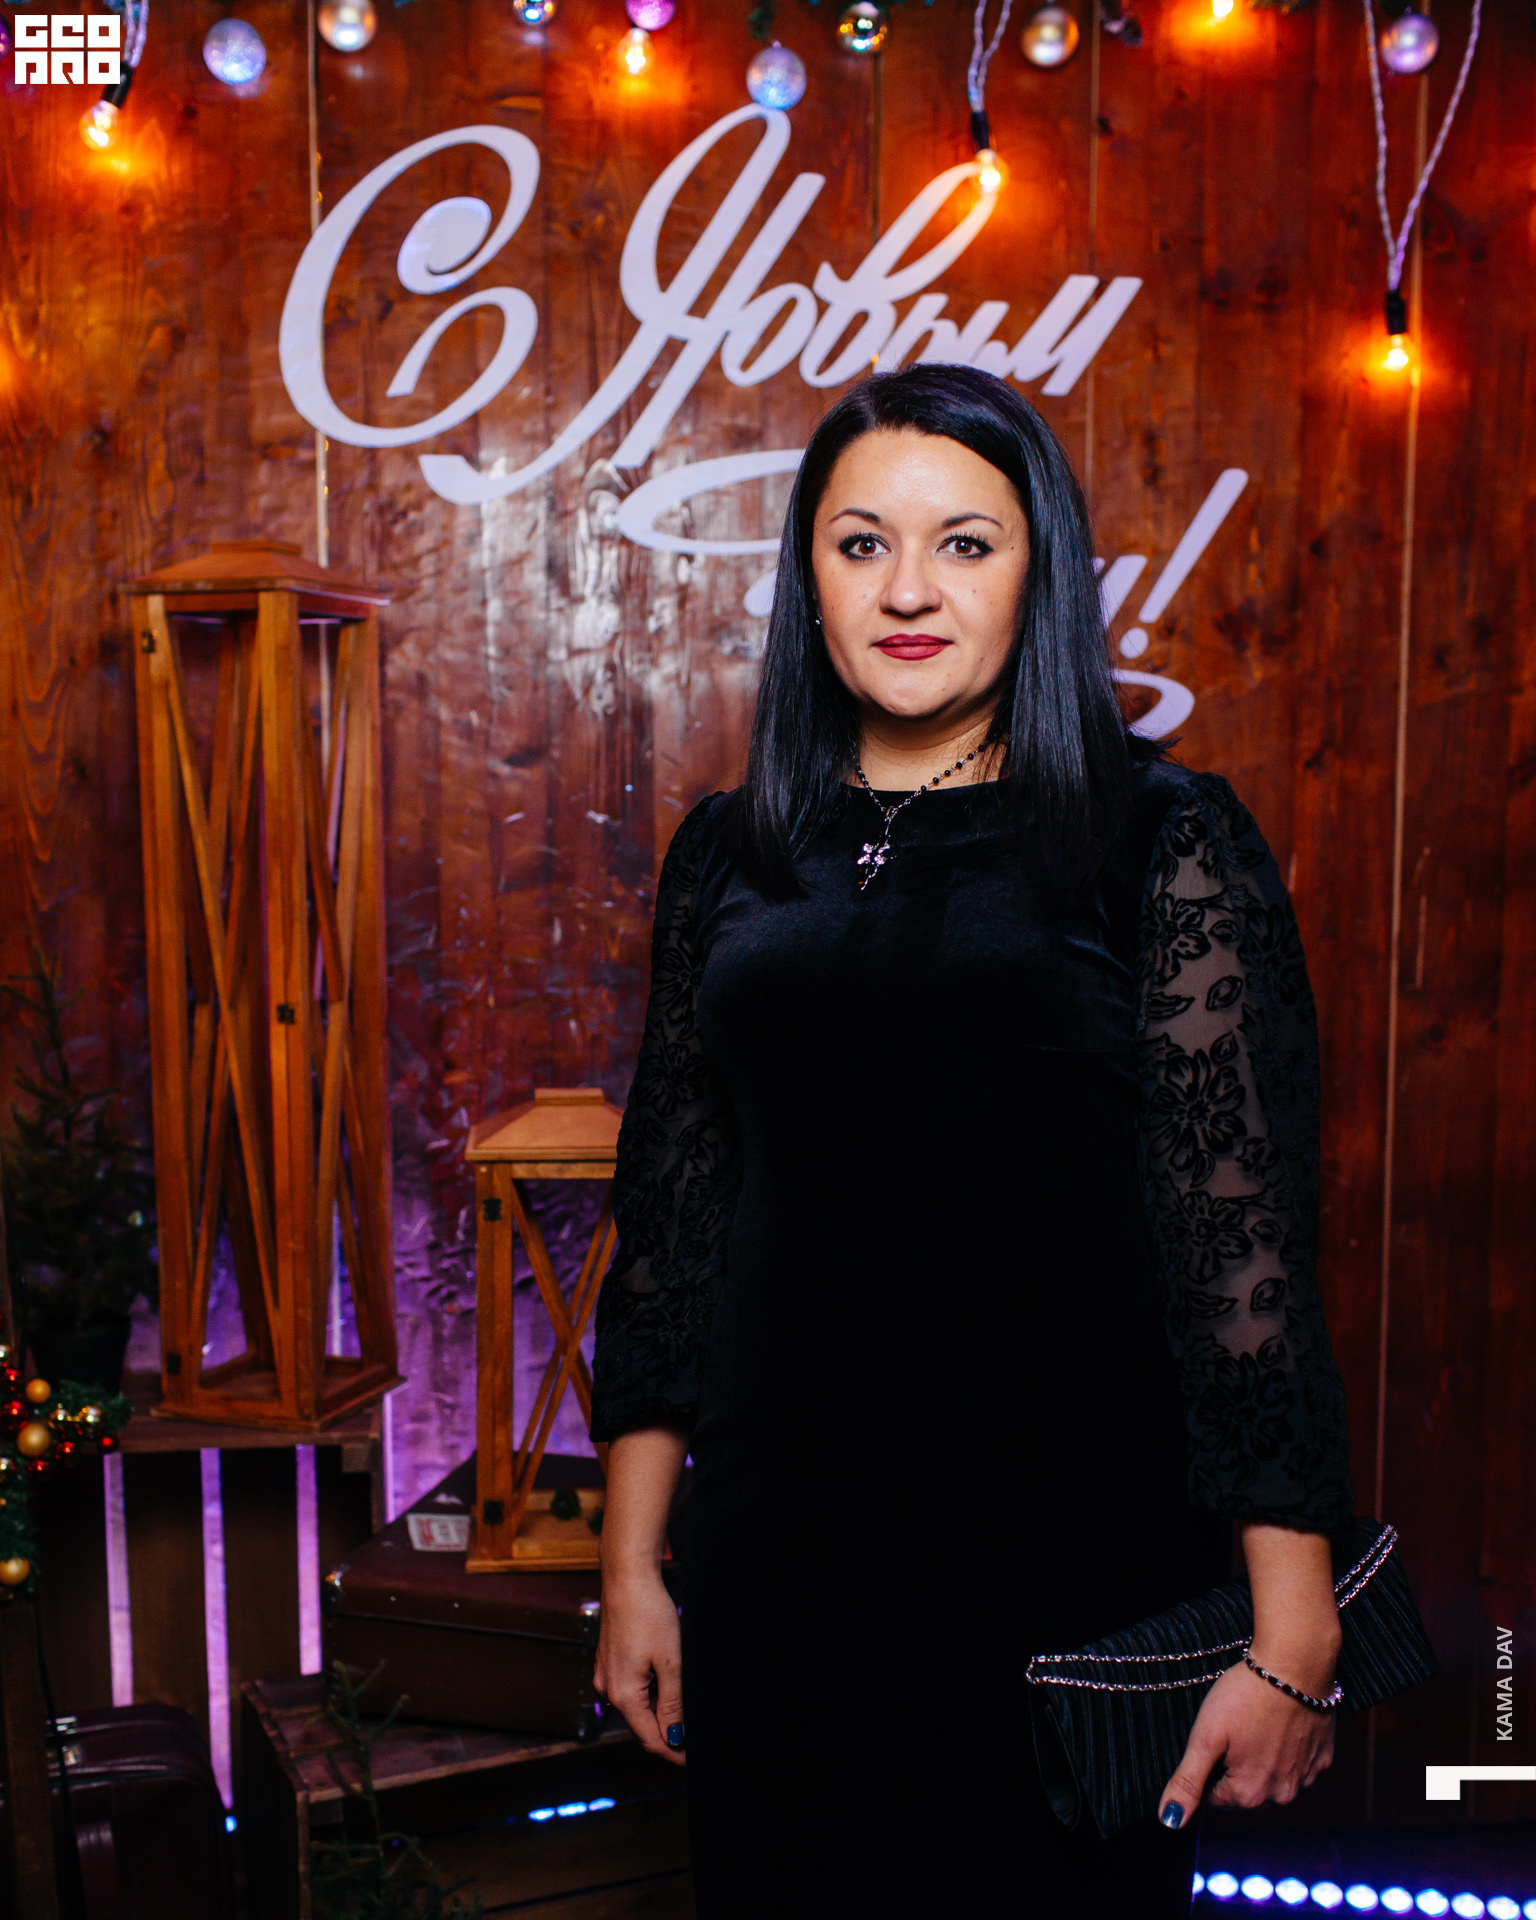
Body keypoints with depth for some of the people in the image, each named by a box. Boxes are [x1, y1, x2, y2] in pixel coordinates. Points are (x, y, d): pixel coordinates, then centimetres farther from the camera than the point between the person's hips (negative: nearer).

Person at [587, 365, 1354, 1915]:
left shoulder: (1162, 840, -7)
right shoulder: (732, 854, 3)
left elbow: (1246, 1232, -11)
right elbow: (670, 1214, 6)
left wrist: (1290, 1640, -13)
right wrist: (631, 1568, 7)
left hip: (1076, 1561, -3)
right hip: (779, 1565, 4)